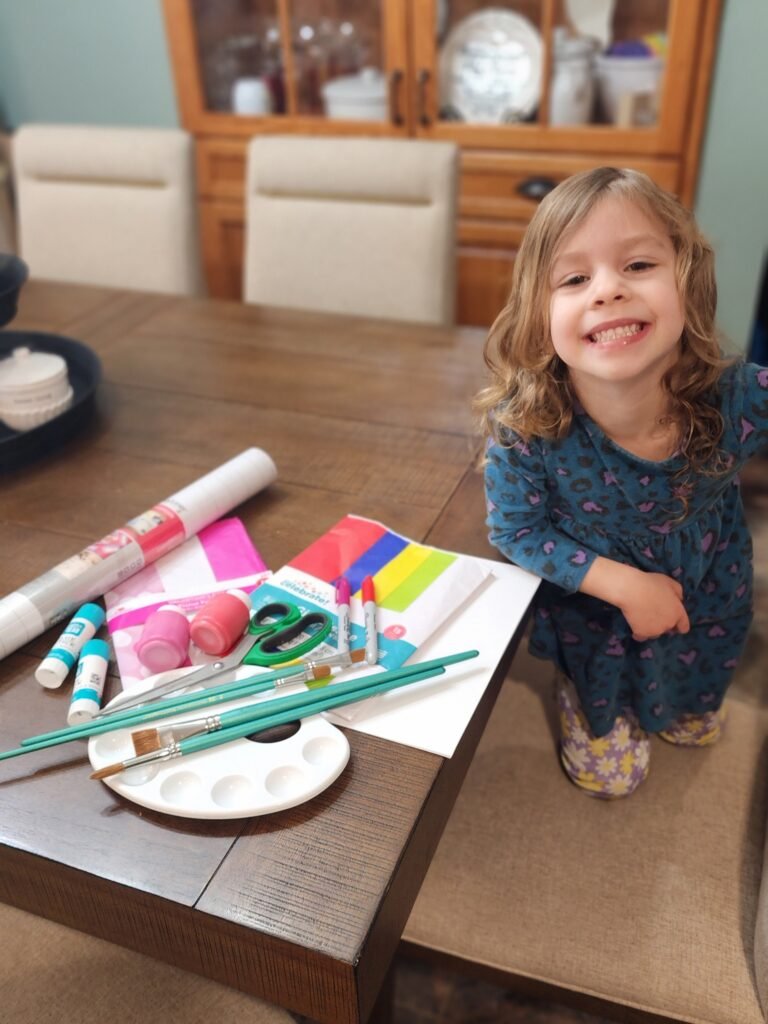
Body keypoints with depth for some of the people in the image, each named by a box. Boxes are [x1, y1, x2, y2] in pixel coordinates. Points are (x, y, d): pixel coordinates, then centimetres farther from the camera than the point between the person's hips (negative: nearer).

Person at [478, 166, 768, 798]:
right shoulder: (525, 432, -37)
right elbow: (516, 531, -20)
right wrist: (622, 583, -28)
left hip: (708, 603, 3)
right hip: (591, 609, -2)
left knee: (696, 720, 33)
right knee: (609, 777, 22)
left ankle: (686, 704, 67)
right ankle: (588, 704, 53)